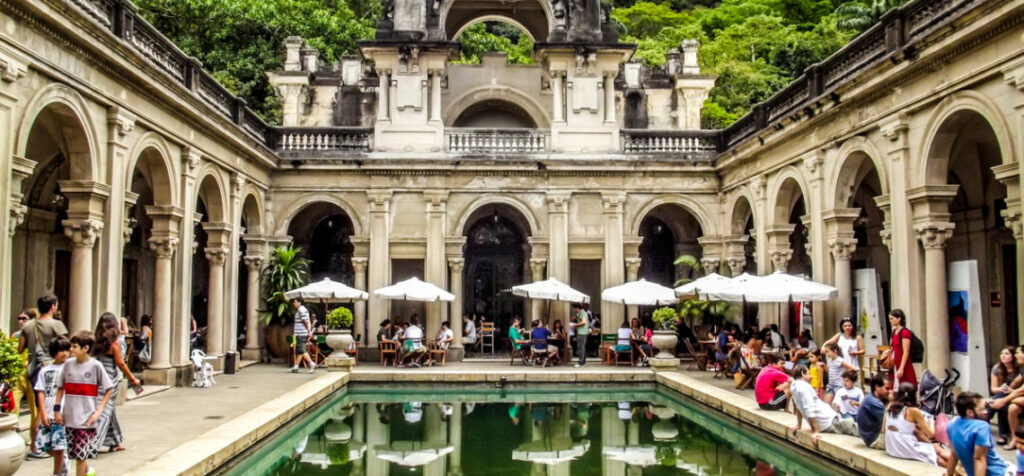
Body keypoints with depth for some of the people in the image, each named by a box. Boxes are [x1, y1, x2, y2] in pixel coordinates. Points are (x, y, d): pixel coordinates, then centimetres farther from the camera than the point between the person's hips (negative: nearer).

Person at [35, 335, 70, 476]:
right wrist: (43, 413, -4)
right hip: (47, 415, 3)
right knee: (44, 445, 7)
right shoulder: (45, 371, 7)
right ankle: (63, 461, 34)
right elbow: (40, 392, 5)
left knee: (58, 446, -4)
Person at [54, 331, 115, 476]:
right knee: (75, 453, 12)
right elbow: (60, 388, 12)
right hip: (69, 418, 4)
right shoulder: (68, 364, 3)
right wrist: (57, 410, 5)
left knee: (80, 454, -4)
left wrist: (98, 411, -8)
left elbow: (109, 389, -3)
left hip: (86, 419, -4)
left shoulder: (95, 366, -7)